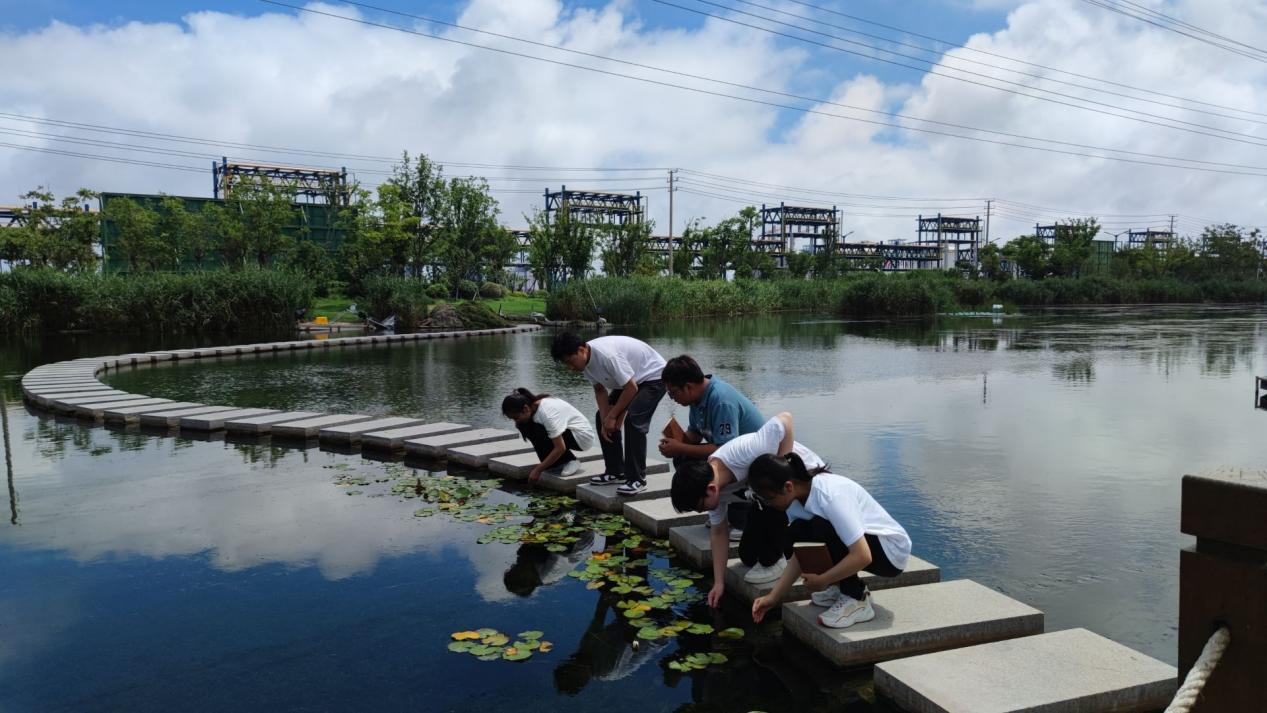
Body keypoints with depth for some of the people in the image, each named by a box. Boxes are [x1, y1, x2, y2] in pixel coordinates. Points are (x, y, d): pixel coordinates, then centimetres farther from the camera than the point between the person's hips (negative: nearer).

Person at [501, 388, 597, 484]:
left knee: (539, 433, -29)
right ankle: (558, 464, 0)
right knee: (525, 426, -8)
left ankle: (570, 462, -10)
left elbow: (560, 448, -32)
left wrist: (538, 470, -27)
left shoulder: (546, 412, -32)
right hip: (565, 433, 9)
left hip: (582, 435, -9)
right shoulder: (532, 406, -8)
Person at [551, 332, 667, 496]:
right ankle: (615, 472, 13)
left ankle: (637, 479, -17)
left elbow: (631, 388, -30)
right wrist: (605, 421, -10)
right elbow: (600, 390, 1)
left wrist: (613, 416, -20)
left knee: (633, 420, -25)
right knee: (602, 417, 4)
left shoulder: (606, 355, -36)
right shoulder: (585, 360, -9)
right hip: (630, 380, 9)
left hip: (653, 376, -9)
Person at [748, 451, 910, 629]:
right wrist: (773, 597, -7)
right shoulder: (797, 498, -7)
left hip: (891, 550, -7)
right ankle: (839, 587, 7)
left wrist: (822, 581, -23)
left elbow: (862, 556, -33)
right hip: (857, 544, 7)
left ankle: (857, 601, -13)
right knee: (793, 538, -13)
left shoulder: (830, 495, -31)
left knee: (822, 528, -30)